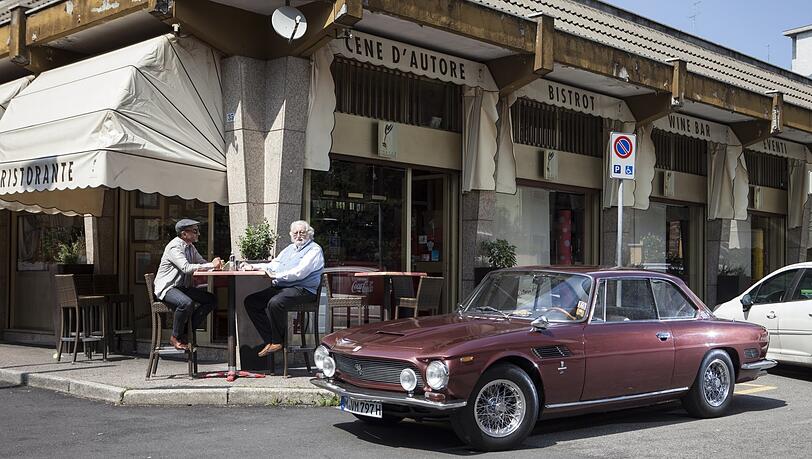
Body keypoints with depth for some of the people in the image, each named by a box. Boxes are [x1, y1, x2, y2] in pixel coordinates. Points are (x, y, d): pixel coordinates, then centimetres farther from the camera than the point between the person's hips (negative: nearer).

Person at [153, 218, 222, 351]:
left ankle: (185, 333, -2)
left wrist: (216, 264, -12)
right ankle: (175, 337, -14)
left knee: (212, 300, -4)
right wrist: (211, 265, -29)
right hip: (166, 288, -9)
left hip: (182, 287, 9)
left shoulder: (190, 247, 12)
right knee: (186, 303, -37)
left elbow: (201, 262, 11)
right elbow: (186, 268, -30)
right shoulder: (174, 247, -17)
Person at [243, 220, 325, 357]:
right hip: (280, 288, 9)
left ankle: (277, 342, -15)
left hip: (303, 290, -9)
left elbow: (300, 273, -16)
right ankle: (270, 340, -9)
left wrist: (276, 275, -16)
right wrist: (253, 267, 12)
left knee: (275, 303, -35)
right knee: (250, 301, -4)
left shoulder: (314, 250, -4)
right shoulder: (290, 248, 24)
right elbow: (273, 264, 27)